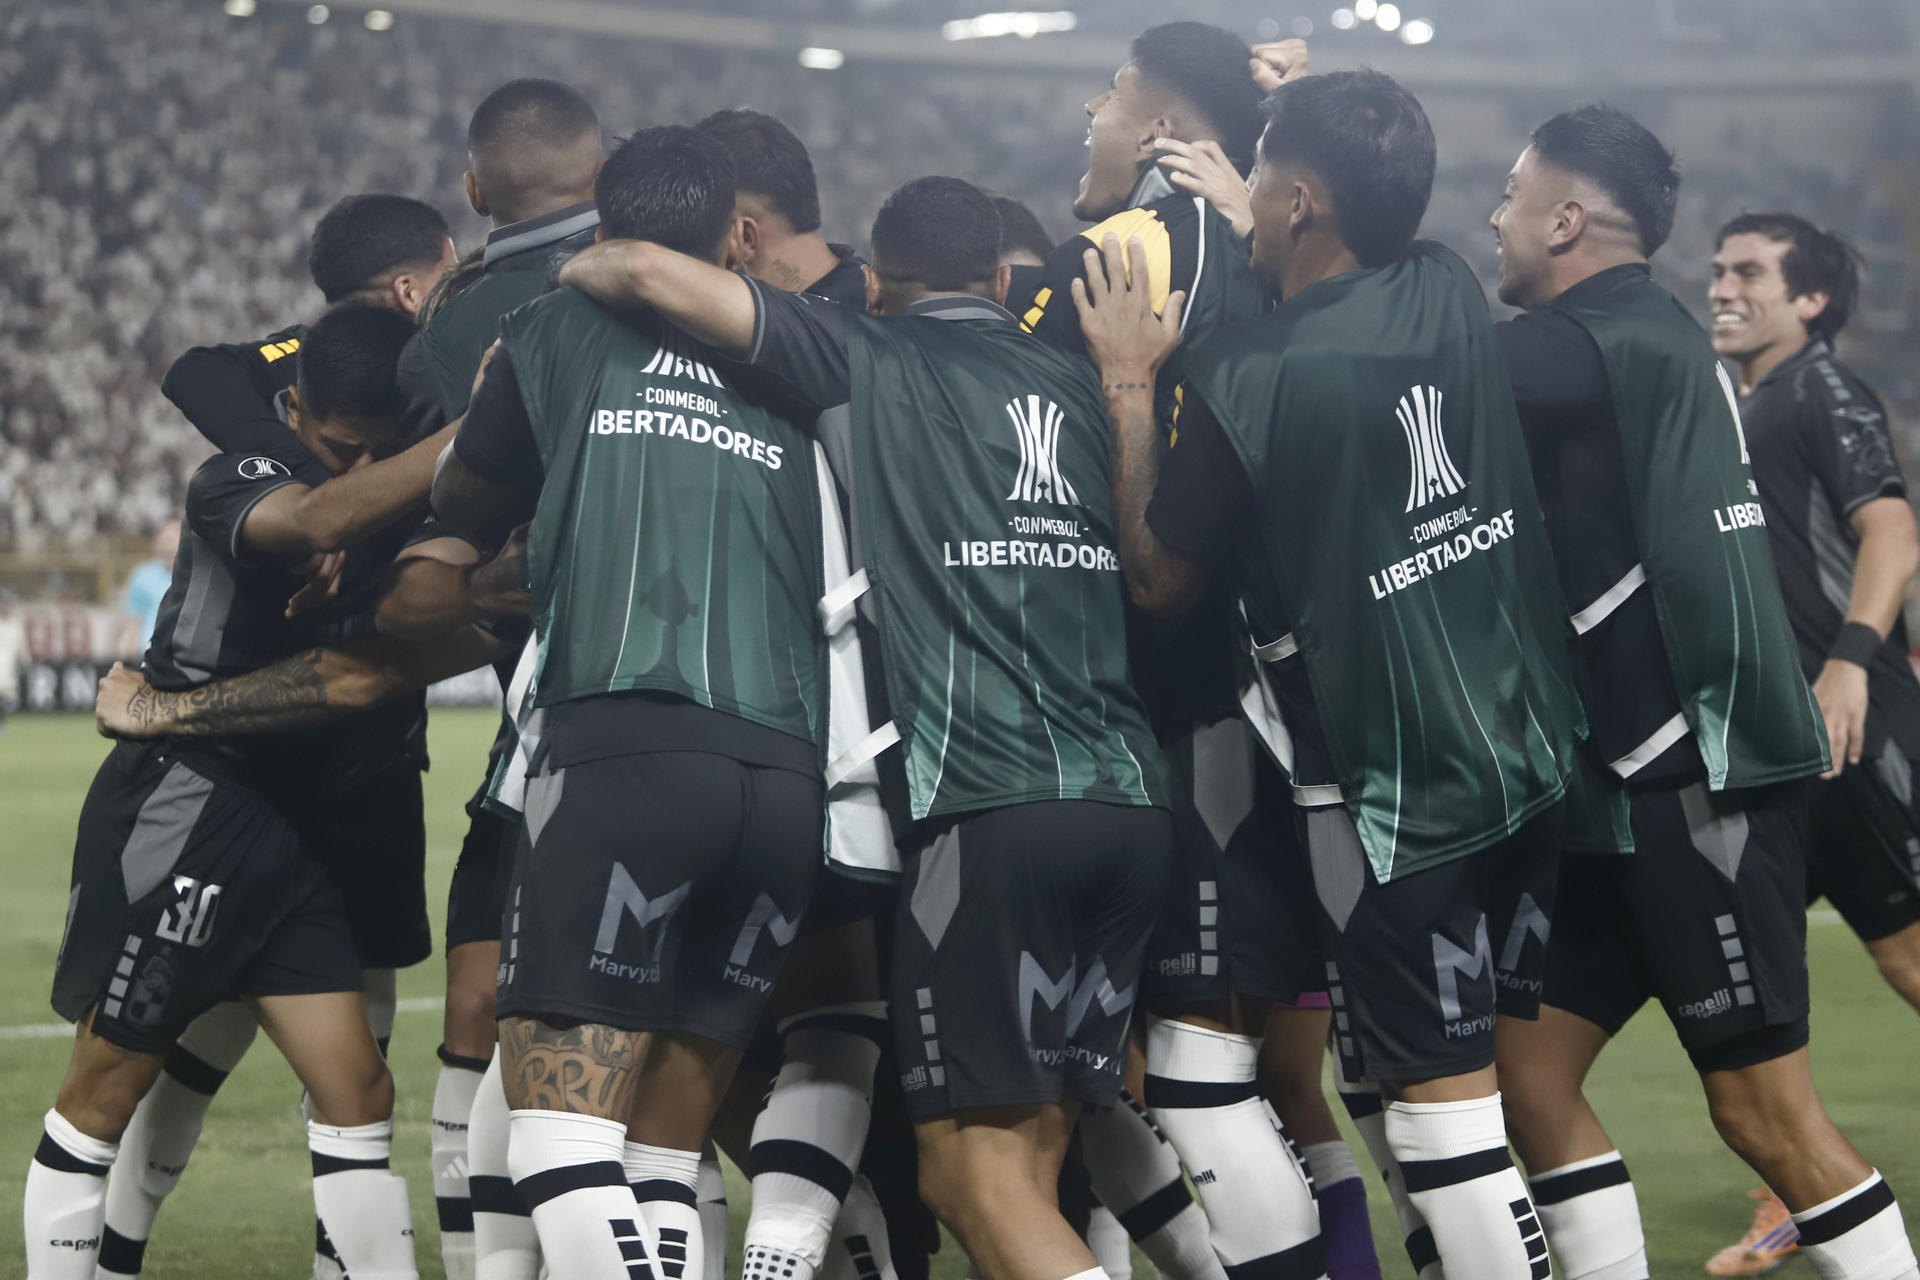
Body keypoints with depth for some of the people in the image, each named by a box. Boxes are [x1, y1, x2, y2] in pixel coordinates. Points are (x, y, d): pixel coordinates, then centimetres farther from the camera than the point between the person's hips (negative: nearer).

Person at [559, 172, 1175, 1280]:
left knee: (977, 1170, -4)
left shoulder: (871, 359, 5)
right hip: (1132, 803, 6)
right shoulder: (1081, 385, 19)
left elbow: (651, 273, 0)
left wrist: (568, 271, 20)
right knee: (1019, 1166, 12)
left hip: (988, 805, -6)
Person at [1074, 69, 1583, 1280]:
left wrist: (1130, 385, 3)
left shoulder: (1244, 376, -16)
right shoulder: (1449, 294, 1)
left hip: (1392, 784, -7)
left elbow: (1158, 579, -2)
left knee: (1442, 1092, -3)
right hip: (1533, 747, 7)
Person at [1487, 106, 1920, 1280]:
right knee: (1533, 1069, 8)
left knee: (1763, 1109, -5)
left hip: (1705, 774, -10)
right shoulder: (1645, 334, 17)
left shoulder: (1592, 343, -12)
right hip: (1644, 782, 10)